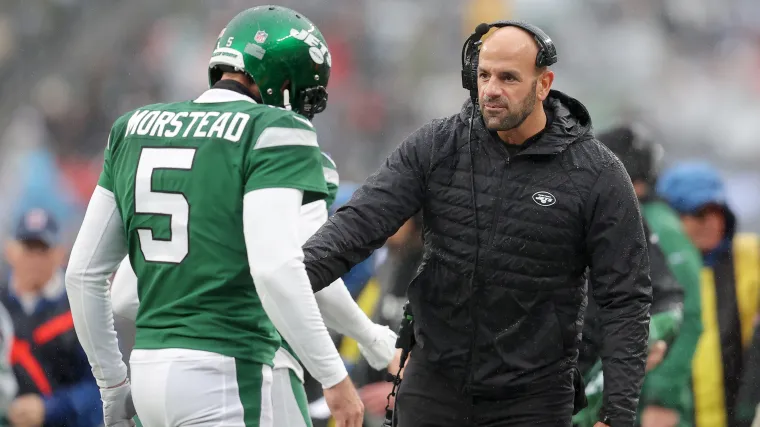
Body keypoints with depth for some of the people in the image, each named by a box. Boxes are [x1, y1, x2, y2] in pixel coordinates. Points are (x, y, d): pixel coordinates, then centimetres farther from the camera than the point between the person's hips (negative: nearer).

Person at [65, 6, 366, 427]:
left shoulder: (135, 129, 13)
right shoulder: (273, 133, -8)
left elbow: (84, 272, 14)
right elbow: (274, 269, -21)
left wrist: (112, 383, 22)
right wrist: (333, 376, -13)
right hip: (225, 383, -8)